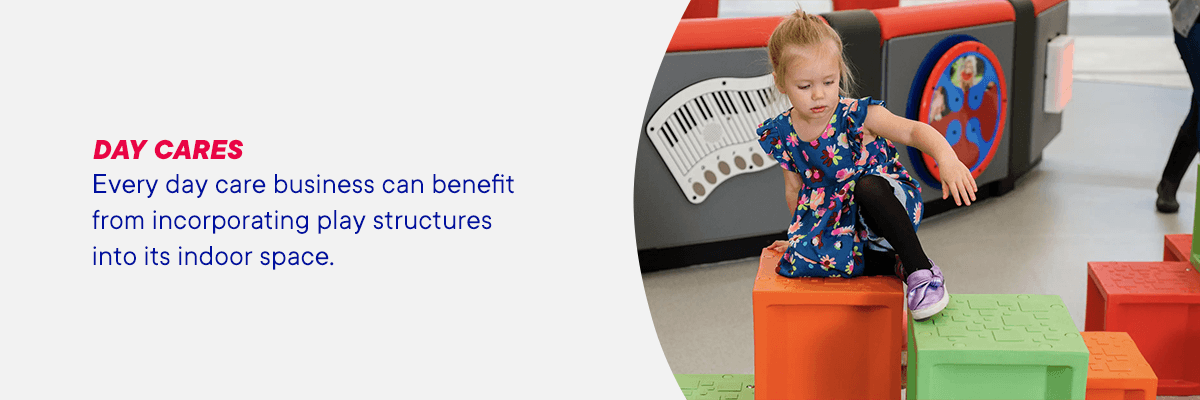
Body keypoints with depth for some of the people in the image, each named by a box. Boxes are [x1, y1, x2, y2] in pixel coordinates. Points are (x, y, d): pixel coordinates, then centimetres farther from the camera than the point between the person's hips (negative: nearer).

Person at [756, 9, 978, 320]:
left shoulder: (857, 115, -15)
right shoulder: (781, 135, -2)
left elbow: (913, 131, -27)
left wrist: (947, 158, -46)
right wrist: (800, 235, 16)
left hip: (886, 205, -4)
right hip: (835, 221, 4)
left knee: (867, 185, -38)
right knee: (803, 257, -27)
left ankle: (920, 269, -28)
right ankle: (890, 264, -11)